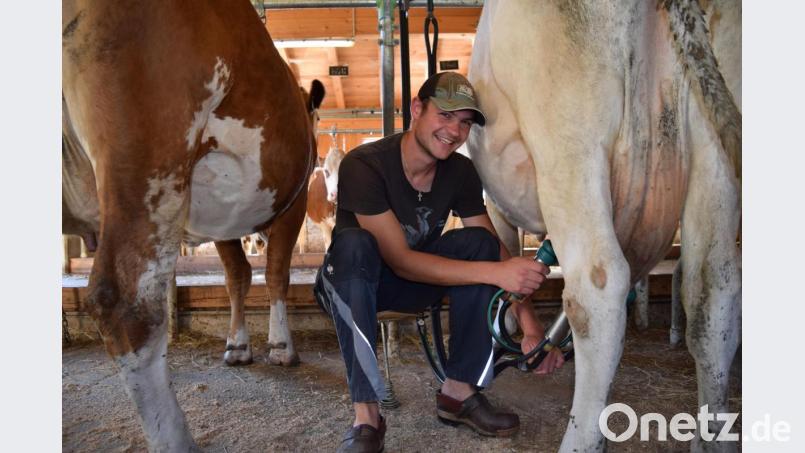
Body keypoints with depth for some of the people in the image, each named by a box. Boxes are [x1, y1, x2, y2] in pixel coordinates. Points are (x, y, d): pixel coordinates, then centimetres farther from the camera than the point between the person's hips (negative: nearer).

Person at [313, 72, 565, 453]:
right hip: (348, 280, -4)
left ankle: (460, 390, -13)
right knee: (355, 244, -37)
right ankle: (366, 416, -32)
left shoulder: (461, 172, -10)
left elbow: (496, 251, -9)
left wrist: (530, 326, -22)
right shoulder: (364, 165, -27)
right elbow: (401, 260, -32)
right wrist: (495, 272, -38)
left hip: (414, 283, 5)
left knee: (479, 242, -19)